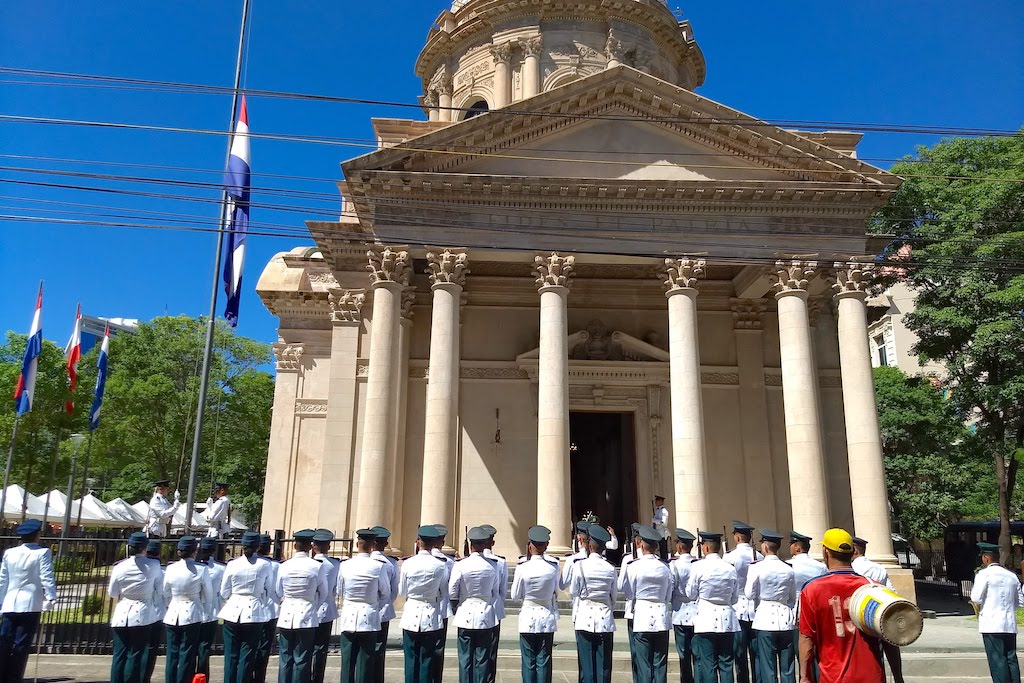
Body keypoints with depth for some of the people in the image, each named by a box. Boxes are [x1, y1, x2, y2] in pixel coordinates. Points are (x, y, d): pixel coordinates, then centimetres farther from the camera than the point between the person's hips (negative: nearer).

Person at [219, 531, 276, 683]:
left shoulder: (232, 564, -2)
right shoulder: (265, 565, -5)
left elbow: (224, 593, 5)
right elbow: (272, 592, 1)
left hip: (233, 613, 1)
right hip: (254, 614, -1)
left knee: (231, 656, 12)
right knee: (247, 657, 6)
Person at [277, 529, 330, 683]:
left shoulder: (284, 566, -3)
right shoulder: (317, 566, -9)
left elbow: (279, 591, 11)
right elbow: (323, 593, 2)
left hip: (286, 618, 2)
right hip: (307, 618, -2)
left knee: (285, 659, 11)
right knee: (302, 660, 5)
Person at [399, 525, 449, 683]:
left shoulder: (408, 563, -8)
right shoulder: (440, 565, -9)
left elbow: (402, 592, 2)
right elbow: (444, 593, 0)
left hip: (411, 615, 0)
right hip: (431, 617, 0)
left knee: (411, 658, 9)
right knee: (428, 659, 8)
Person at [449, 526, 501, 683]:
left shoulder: (461, 565, -10)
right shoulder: (492, 566, -3)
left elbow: (452, 594, -7)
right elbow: (495, 593, 7)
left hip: (465, 616, -1)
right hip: (486, 617, 2)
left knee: (465, 658, 7)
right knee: (482, 658, 8)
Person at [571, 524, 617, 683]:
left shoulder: (580, 565, -8)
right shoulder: (611, 568, -1)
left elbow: (573, 592, 2)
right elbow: (613, 597, 8)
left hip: (585, 619, -2)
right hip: (605, 619, 2)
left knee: (586, 663, 4)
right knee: (604, 664, 7)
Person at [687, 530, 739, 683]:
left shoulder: (698, 567, -10)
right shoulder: (730, 568, 1)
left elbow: (691, 594, -1)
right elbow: (734, 598, 10)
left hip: (706, 621, -4)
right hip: (727, 621, 4)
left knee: (707, 664, 2)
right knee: (726, 664, 10)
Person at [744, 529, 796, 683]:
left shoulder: (757, 568, -9)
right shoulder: (789, 570, 3)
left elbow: (749, 594, -5)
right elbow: (793, 598, 11)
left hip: (765, 621, -4)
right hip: (786, 621, 4)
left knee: (767, 667, 3)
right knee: (787, 668, 10)